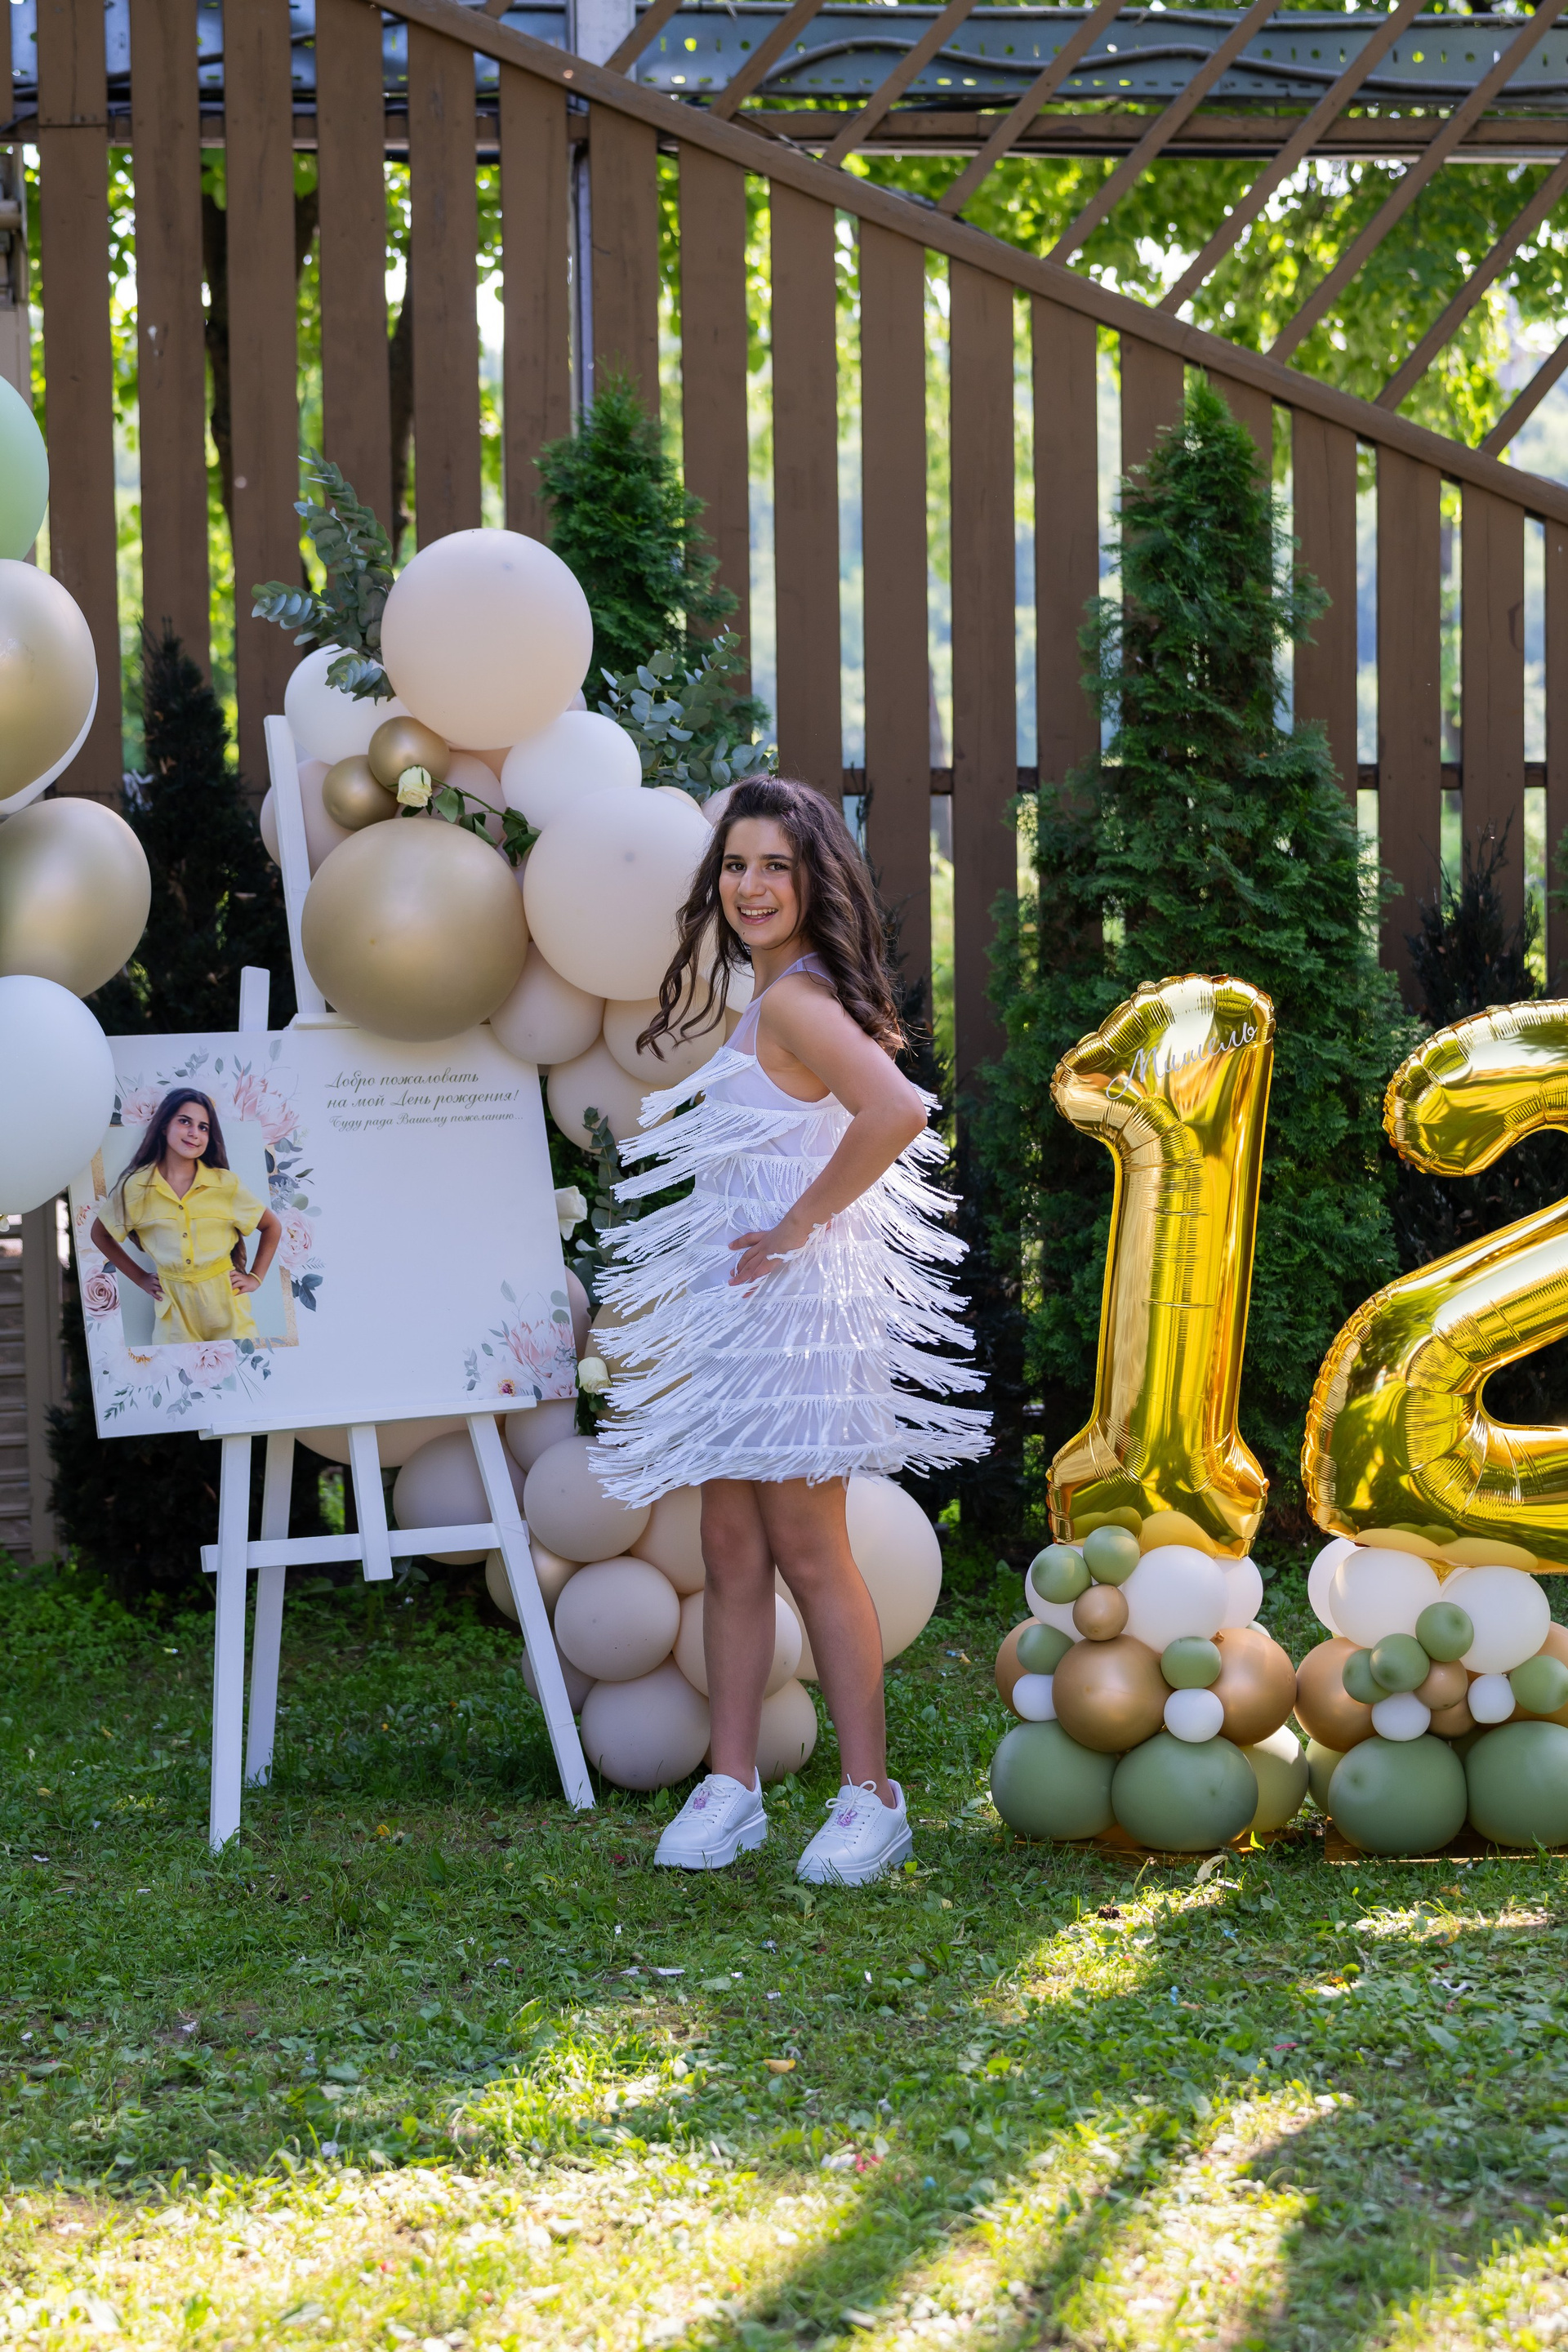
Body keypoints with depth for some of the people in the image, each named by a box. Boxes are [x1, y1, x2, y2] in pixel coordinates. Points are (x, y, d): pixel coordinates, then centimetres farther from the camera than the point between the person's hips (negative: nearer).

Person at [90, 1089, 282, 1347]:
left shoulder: (226, 1184, -3)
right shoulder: (135, 1188, -2)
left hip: (225, 1303, 0)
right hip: (174, 1310, 0)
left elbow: (272, 1228, 12)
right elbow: (99, 1235, 14)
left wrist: (255, 1278, 5)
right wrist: (141, 1279, 11)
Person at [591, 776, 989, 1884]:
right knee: (731, 1551, 10)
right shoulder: (776, 996, 14)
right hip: (743, 1309, 10)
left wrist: (795, 1228, -23)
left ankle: (872, 1798, 4)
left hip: (793, 1302, -10)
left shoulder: (794, 1001, -17)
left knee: (808, 1552, -4)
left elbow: (898, 1111, -33)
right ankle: (731, 1787, 15)